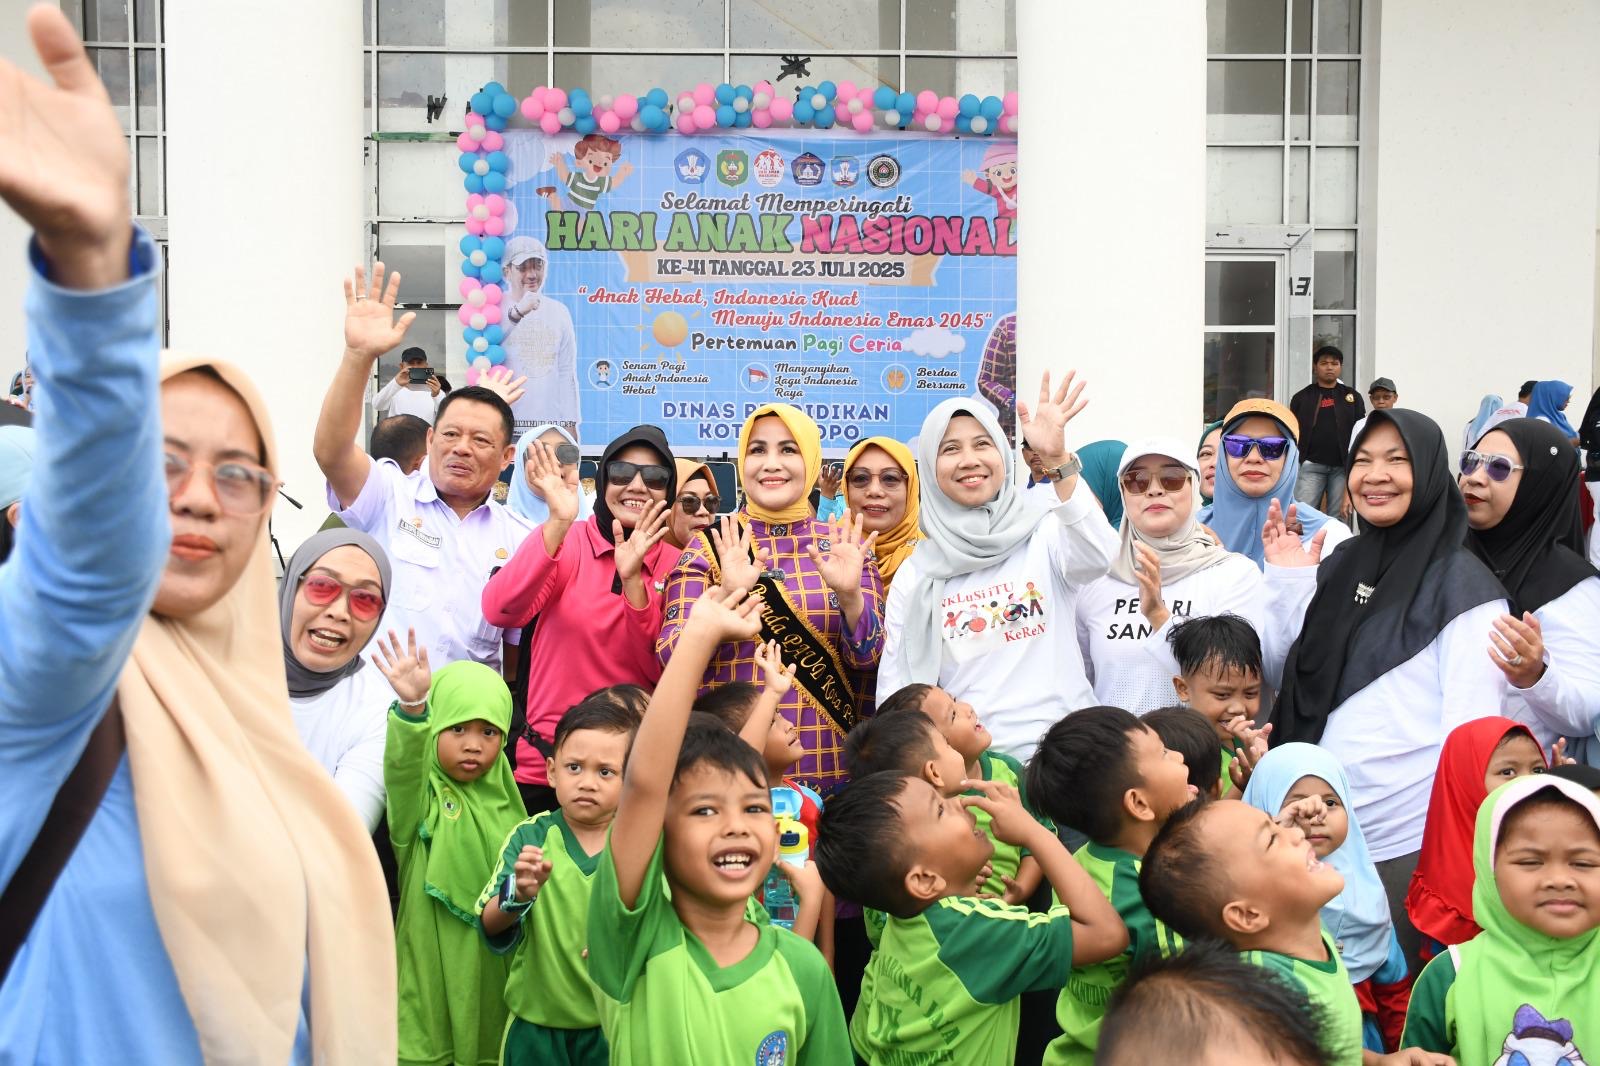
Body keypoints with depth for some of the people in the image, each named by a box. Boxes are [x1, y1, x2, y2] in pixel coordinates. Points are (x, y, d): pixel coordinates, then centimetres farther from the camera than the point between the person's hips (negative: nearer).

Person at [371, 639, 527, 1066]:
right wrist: (410, 707, -47)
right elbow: (402, 763, -29)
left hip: (495, 962, 4)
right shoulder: (419, 794, -7)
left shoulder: (503, 802, 8)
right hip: (433, 963, -4)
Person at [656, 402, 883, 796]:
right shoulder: (709, 547, 0)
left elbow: (865, 657, -2)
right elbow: (672, 659, -8)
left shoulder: (844, 545, 4)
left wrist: (850, 595, -21)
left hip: (823, 762, 1)